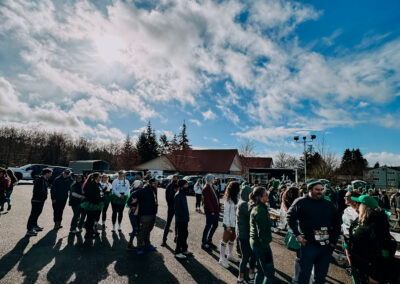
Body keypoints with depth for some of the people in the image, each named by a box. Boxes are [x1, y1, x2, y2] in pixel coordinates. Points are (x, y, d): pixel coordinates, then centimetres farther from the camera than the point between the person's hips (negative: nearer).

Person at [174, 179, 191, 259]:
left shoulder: (183, 194, 11)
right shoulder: (178, 195, -19)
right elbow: (177, 208, -22)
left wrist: (186, 216, 13)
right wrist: (183, 216, -20)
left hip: (184, 219, 9)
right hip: (180, 219, -9)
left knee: (185, 234, 18)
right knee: (180, 235, 1)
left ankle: (184, 250, 32)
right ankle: (177, 252, 13)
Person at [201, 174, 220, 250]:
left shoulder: (212, 187, 15)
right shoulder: (206, 188, -14)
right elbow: (207, 201, -19)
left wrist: (218, 208, 11)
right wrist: (211, 210, -19)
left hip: (215, 210, 9)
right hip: (210, 211, -9)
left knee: (215, 225, 15)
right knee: (208, 226, 0)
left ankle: (209, 241, 29)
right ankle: (204, 243, 14)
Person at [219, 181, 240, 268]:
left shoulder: (237, 197, 3)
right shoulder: (228, 199, -20)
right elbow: (226, 212, -18)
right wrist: (227, 225, -17)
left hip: (235, 223, 8)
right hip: (229, 223, -8)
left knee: (232, 239, 20)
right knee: (225, 240, 3)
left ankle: (230, 255, 37)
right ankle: (222, 259, 14)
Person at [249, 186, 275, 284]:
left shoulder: (255, 208, 8)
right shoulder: (260, 211, -22)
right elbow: (262, 232, -23)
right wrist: (266, 250, -19)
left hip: (254, 242, 10)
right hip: (261, 244, -10)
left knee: (261, 271, 20)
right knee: (270, 273, 2)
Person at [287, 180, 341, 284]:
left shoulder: (329, 204, 6)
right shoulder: (301, 202, -5)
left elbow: (337, 223, 14)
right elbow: (290, 217, -2)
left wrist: (334, 240, 8)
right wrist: (297, 234, -9)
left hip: (326, 246, 4)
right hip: (308, 244, -4)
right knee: (304, 276, 4)